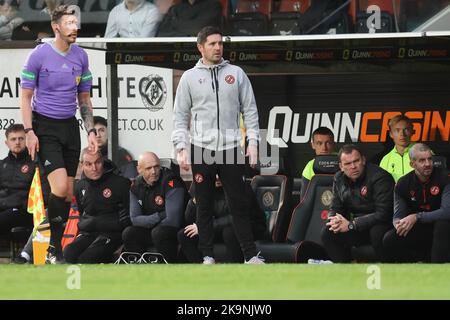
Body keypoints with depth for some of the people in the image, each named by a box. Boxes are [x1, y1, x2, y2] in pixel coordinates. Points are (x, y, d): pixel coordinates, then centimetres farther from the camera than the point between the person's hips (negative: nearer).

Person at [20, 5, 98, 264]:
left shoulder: (81, 56, 7)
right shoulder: (39, 55, -7)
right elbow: (26, 96, -4)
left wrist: (91, 130, 7)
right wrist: (29, 132, -12)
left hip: (70, 126, 5)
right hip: (44, 127, -5)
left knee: (68, 193, 3)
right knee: (60, 187, -18)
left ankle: (55, 248, 12)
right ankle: (54, 243, -3)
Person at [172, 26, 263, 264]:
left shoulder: (236, 74, 7)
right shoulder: (190, 78, 5)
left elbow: (250, 110, 8)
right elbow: (180, 116, 5)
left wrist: (253, 141, -2)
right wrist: (181, 148, -5)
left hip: (230, 148, 0)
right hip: (201, 149, 0)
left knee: (239, 204, -1)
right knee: (204, 205, 4)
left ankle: (250, 255, 1)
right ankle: (207, 256, 9)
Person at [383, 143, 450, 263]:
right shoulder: (403, 184, -4)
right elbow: (398, 216, 1)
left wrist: (417, 217, -29)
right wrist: (399, 224, -26)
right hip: (417, 231, 3)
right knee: (389, 240, -20)